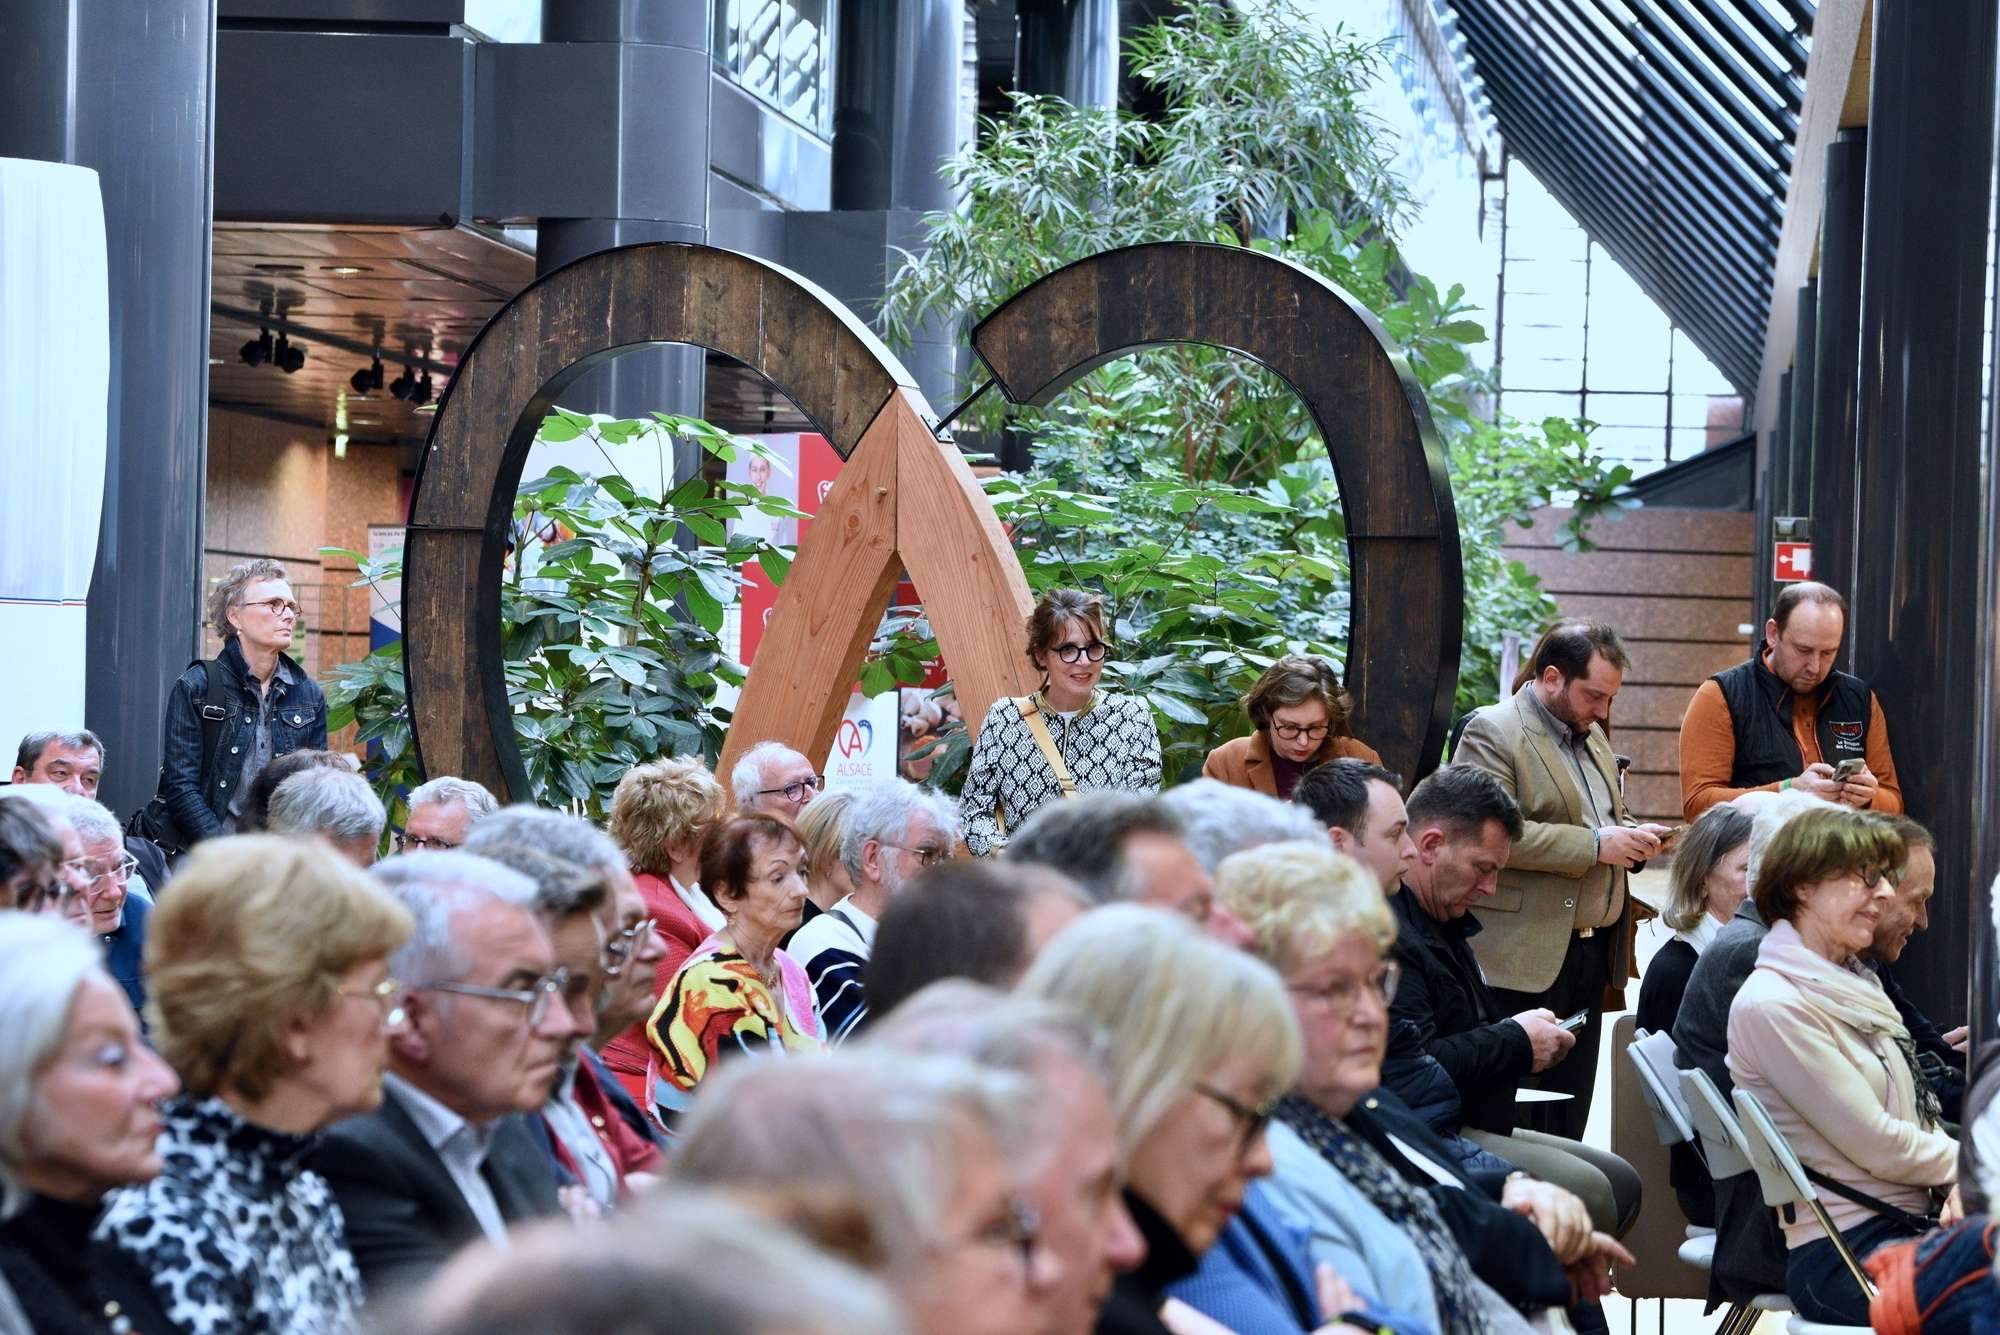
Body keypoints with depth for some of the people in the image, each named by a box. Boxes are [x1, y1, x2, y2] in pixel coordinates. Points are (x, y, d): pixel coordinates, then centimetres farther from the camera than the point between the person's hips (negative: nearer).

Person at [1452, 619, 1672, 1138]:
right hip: (1526, 956, -8)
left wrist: (1630, 836, 7)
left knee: (1569, 1123, 10)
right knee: (1524, 1129, -7)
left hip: (1591, 954, 8)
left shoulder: (1592, 735, 18)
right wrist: (1593, 844, -19)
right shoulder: (1493, 732, -9)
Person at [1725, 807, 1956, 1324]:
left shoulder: (1853, 983, 15)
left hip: (1915, 1220, 9)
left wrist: (1956, 1181, -4)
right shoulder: (1771, 1005, -14)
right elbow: (1878, 1146, -14)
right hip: (1841, 1255, -9)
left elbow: (1917, 1114, 16)